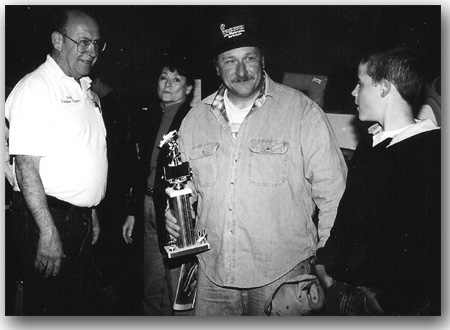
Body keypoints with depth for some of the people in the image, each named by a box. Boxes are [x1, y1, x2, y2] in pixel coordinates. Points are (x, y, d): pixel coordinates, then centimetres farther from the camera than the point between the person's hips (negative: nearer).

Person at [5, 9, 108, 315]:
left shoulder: (87, 92, 14)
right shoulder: (35, 87, -13)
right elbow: (26, 166, -19)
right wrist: (48, 232, -22)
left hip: (81, 218, 8)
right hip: (48, 217, -8)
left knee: (76, 304, 18)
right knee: (46, 308, 3)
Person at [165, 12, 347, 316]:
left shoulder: (303, 112, -8)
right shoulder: (195, 119, 6)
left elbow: (332, 193, -5)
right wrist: (174, 213, -2)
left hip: (281, 275, -3)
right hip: (213, 273, 4)